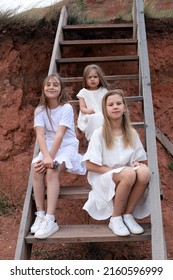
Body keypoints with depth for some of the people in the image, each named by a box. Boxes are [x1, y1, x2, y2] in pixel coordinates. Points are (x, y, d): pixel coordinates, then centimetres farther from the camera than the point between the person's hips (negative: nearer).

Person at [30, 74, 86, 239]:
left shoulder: (66, 108, -12)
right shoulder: (40, 110, -1)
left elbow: (60, 135, -21)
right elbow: (40, 135, -15)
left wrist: (50, 158, -30)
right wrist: (46, 156, -32)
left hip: (67, 147, -3)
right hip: (48, 147, 4)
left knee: (51, 171, -31)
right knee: (36, 169, -27)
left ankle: (50, 220, -32)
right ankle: (40, 215, -19)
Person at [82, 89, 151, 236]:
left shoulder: (132, 133, 3)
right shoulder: (99, 133, -8)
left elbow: (144, 161, 10)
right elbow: (90, 165, -10)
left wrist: (138, 164, -15)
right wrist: (118, 171, -17)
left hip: (127, 178, 4)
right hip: (104, 180, -4)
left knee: (144, 172, -30)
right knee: (129, 174, -36)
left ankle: (128, 215, -12)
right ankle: (115, 218, -15)